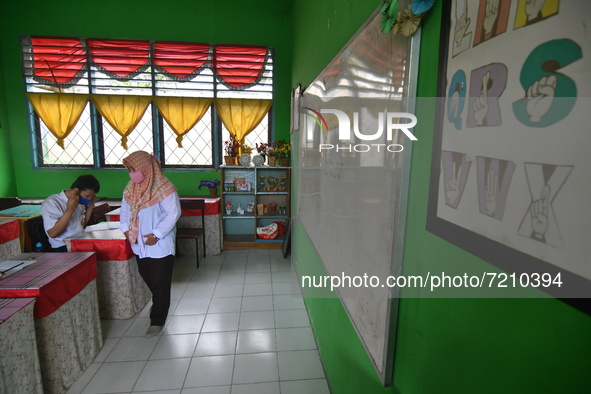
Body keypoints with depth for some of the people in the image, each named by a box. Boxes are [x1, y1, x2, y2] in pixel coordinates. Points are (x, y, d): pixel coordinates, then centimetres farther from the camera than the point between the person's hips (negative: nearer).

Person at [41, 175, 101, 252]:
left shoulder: (80, 201, 9)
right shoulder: (51, 203, -11)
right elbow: (52, 233, -20)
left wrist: (91, 204, 6)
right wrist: (70, 210, -24)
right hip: (63, 248, -7)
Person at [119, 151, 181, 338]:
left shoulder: (164, 188, -18)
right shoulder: (130, 188, 5)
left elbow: (173, 213, -18)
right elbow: (125, 209, 15)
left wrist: (157, 234, -20)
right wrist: (125, 228, 0)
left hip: (160, 245, -7)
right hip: (139, 244, 7)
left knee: (160, 284, 3)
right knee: (147, 279, 21)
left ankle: (157, 321, 18)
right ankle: (160, 304, 47)